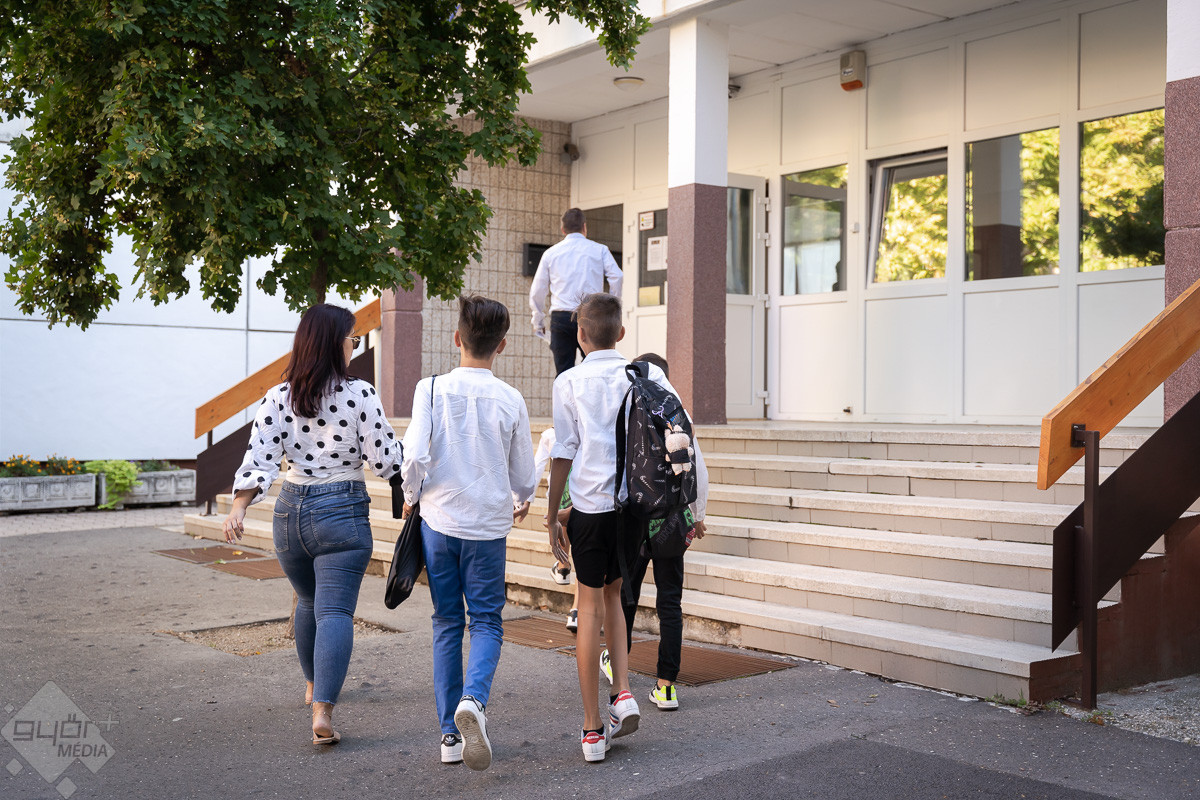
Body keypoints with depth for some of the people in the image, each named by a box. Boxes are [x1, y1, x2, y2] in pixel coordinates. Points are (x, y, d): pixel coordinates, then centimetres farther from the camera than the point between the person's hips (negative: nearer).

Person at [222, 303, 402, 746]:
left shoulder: (277, 398, 1)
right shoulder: (361, 395, -10)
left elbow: (259, 459, -8)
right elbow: (386, 462, -7)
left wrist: (239, 506, -10)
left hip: (290, 509, 5)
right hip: (342, 510, -5)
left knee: (308, 601, 24)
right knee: (335, 610, -6)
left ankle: (314, 686, 41)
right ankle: (322, 710, -18)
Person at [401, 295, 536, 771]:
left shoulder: (432, 389, -6)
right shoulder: (510, 400, -4)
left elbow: (415, 455, -13)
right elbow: (523, 475, 4)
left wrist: (410, 497, 7)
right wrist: (523, 503, 26)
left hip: (439, 521, 1)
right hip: (488, 525, -1)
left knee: (447, 622, 11)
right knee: (487, 620, 9)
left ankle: (451, 733, 13)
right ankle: (473, 699, -19)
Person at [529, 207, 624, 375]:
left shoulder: (550, 253, 12)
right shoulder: (599, 250, 8)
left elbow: (537, 291, 13)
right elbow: (616, 277, -5)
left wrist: (538, 323, 22)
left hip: (561, 316, 1)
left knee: (563, 373, 2)